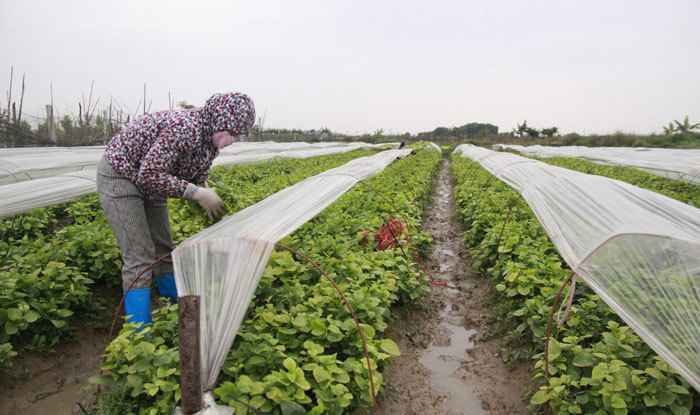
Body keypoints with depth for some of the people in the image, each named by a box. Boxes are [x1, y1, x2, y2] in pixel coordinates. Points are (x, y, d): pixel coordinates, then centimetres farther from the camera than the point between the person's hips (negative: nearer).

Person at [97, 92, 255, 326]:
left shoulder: (210, 142, -3)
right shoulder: (184, 128, -32)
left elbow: (196, 181, 6)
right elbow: (149, 175, -33)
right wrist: (196, 193, -32)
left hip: (150, 186, 9)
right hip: (119, 175, -8)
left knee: (164, 250, 13)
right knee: (140, 256, -11)